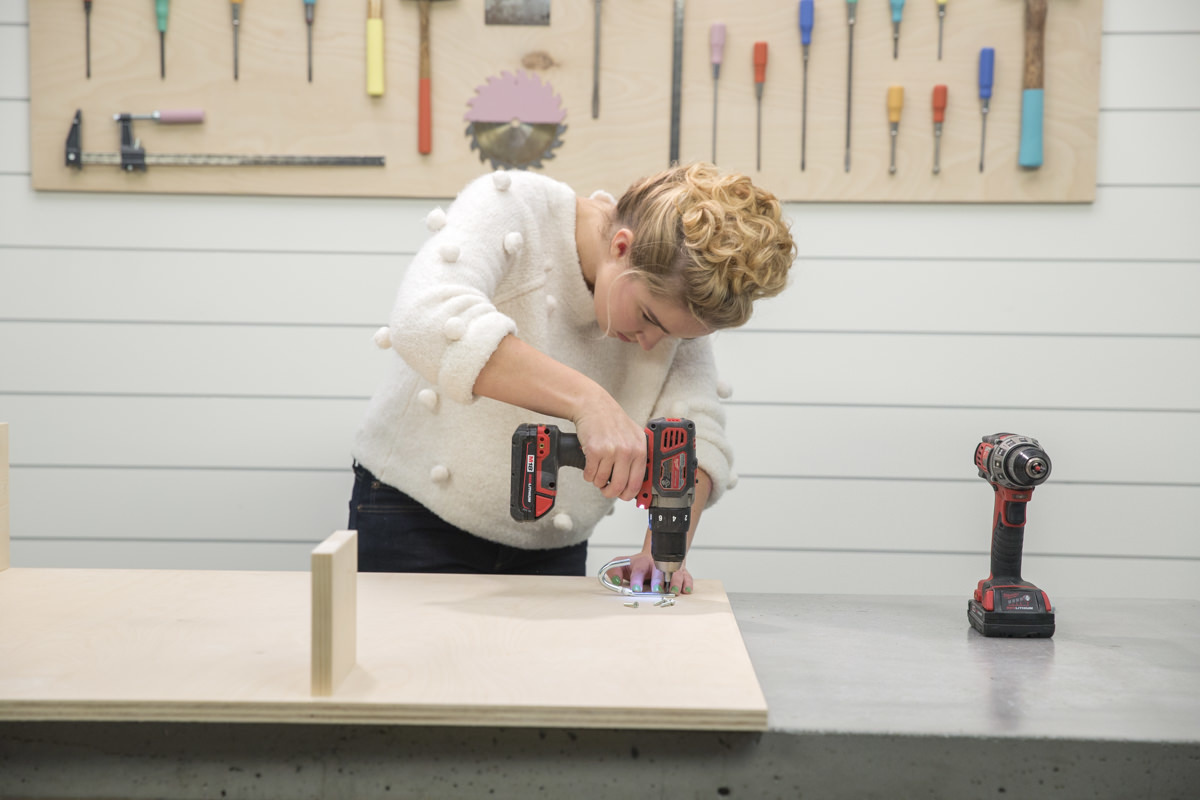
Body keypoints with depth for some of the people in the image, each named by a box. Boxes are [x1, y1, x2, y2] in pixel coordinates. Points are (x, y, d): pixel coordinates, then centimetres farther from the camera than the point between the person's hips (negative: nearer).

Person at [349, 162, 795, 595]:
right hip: (417, 519, -3)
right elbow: (427, 319, -39)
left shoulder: (677, 294, -6)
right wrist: (587, 399, -46)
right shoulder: (512, 207, -20)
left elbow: (696, 435, -11)